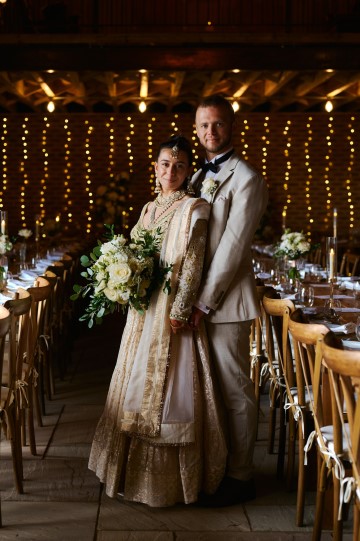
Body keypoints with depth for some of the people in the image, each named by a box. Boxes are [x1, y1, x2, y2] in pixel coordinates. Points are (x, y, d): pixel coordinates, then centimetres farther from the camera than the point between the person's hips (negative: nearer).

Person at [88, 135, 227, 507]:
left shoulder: (193, 209, -9)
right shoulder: (149, 208, 14)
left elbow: (191, 266, -15)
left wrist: (178, 313, -19)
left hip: (171, 312, -8)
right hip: (142, 310, 8)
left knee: (166, 391, -2)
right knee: (137, 388, 14)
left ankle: (167, 480, 12)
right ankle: (137, 470, 28)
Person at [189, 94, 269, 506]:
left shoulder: (246, 179, -10)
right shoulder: (198, 177, 16)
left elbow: (232, 246, -15)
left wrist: (205, 302, -15)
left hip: (225, 300, -8)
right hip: (199, 295, 8)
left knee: (235, 391, 1)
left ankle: (240, 477, 13)